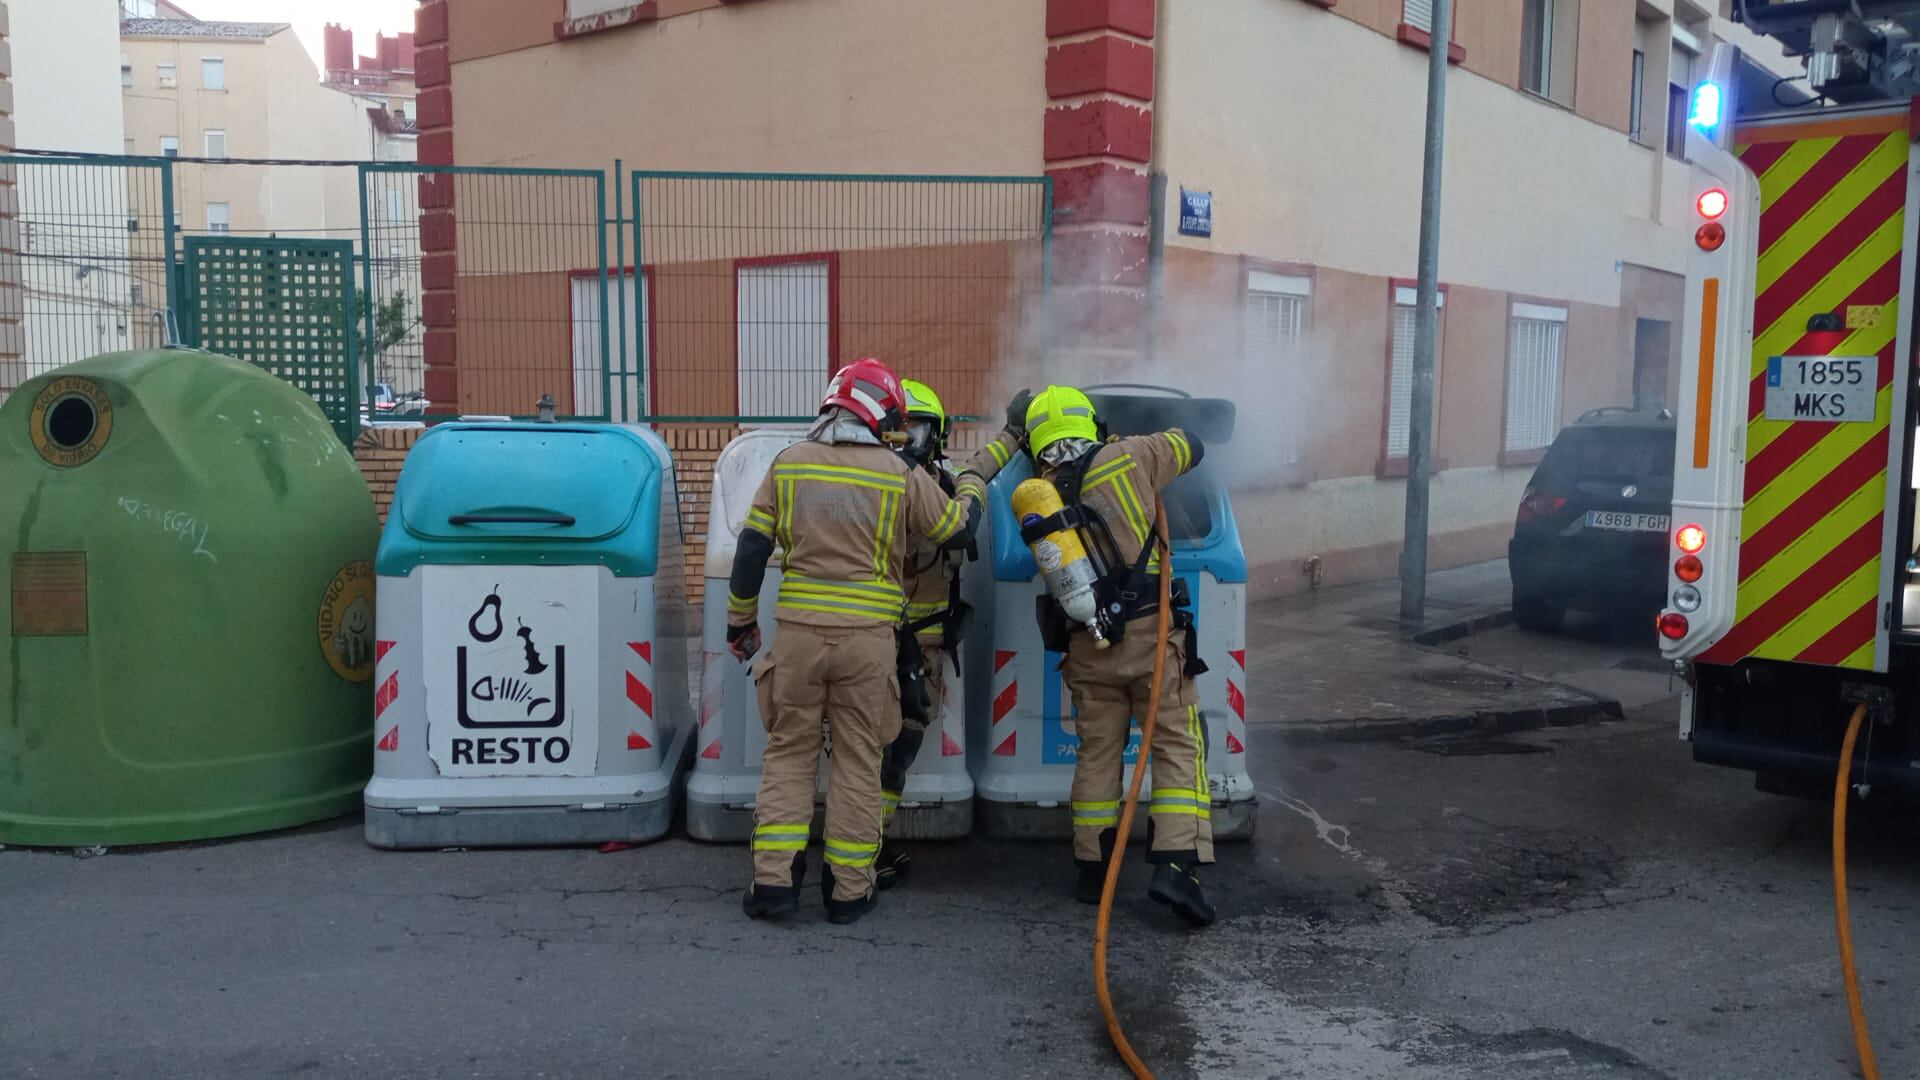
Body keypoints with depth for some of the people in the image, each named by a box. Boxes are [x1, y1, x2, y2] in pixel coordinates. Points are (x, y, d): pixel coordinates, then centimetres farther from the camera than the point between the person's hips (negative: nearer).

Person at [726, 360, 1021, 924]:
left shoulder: (788, 463, 4)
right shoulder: (901, 474, -1)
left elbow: (751, 548, 5)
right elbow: (958, 529, 10)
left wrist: (740, 621, 16)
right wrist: (976, 476, 29)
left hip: (798, 632, 1)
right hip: (868, 639, -1)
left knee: (788, 752, 12)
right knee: (857, 761, 9)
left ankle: (774, 880, 8)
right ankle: (849, 890, 14)